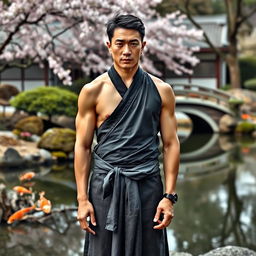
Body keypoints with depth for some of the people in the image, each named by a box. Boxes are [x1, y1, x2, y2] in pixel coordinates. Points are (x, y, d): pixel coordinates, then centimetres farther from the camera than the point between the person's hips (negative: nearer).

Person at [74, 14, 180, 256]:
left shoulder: (161, 91, 3)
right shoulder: (93, 91, 0)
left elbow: (170, 144, 4)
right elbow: (82, 146, 2)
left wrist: (169, 196, -3)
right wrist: (82, 199, -4)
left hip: (147, 185, 1)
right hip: (106, 184, -1)